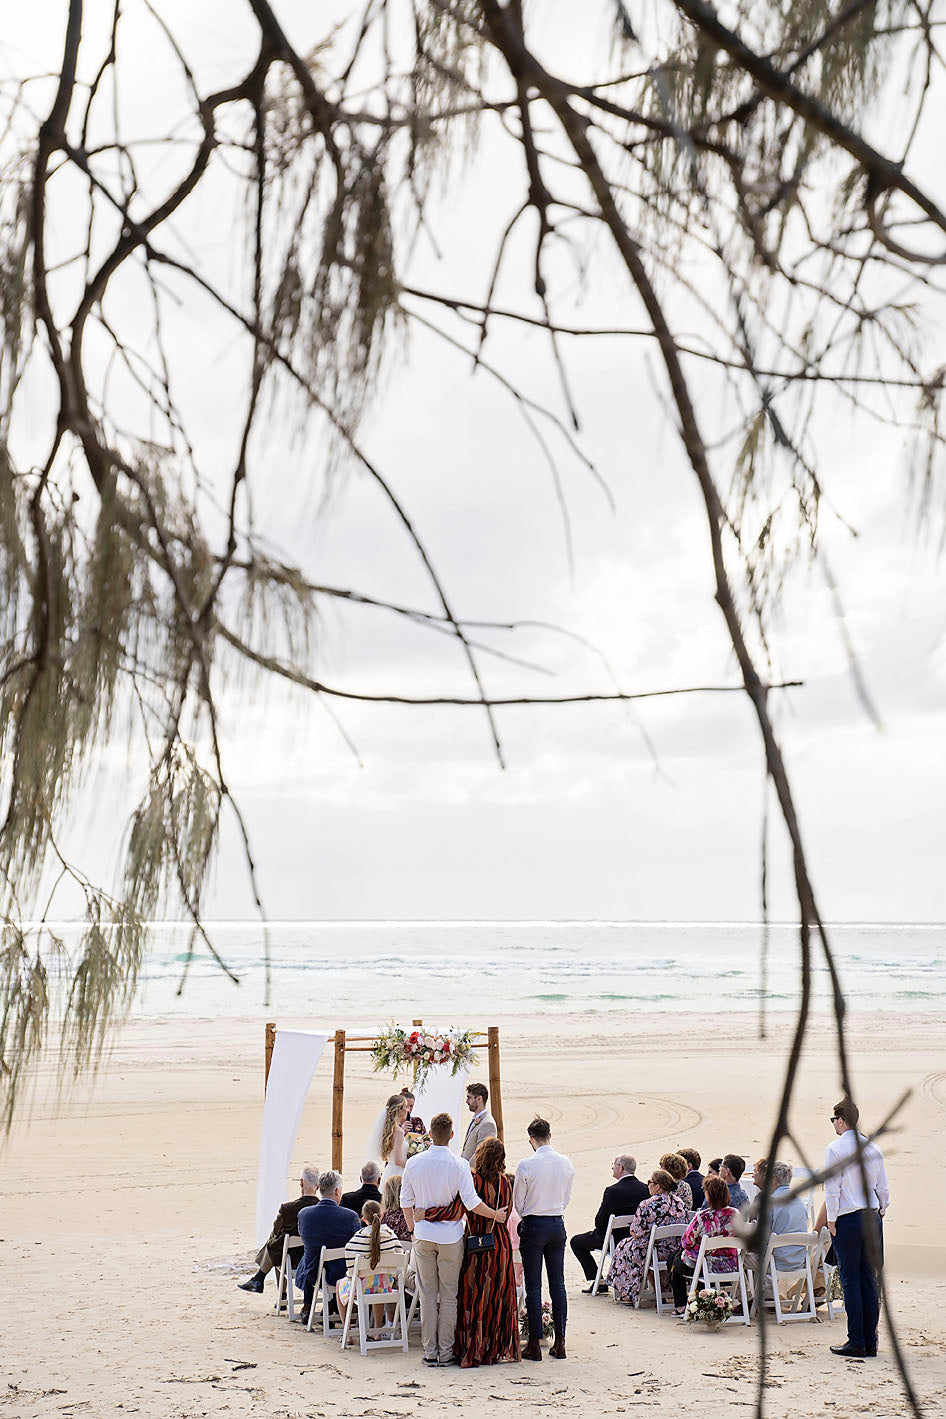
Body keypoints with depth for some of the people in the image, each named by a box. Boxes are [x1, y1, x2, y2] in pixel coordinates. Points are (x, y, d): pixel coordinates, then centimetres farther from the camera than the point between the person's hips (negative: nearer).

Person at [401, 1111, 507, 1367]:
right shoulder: (459, 1164, -11)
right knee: (449, 1295, 7)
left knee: (427, 1294, 9)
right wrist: (495, 1214, 1)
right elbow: (471, 1202, -14)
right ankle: (446, 1352, 9)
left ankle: (430, 1351, 11)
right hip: (450, 1236, -2)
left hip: (423, 1234, 2)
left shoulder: (414, 1163, -2)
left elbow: (406, 1201, 4)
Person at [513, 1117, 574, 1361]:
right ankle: (559, 1343, 11)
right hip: (558, 1224, 4)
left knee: (533, 1286, 1)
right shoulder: (566, 1163, -1)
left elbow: (518, 1201, -3)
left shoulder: (526, 1165, -14)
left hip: (533, 1225, -4)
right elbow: (567, 1197, 9)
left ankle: (535, 1344, 3)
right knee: (558, 1284, 9)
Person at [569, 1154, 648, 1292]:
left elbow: (600, 1221, -18)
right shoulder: (645, 1189, -6)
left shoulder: (612, 1191, -24)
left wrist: (598, 1228, 6)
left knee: (576, 1241, 15)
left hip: (615, 1239, -7)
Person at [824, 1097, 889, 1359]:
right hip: (872, 1217, 6)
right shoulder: (873, 1148, 9)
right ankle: (870, 1342, 11)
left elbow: (832, 1188, -11)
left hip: (848, 1219, -6)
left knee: (850, 1281, -2)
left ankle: (856, 1343, -2)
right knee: (870, 1280, 8)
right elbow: (883, 1188, 12)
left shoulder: (835, 1148, -8)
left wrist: (831, 1220, -4)